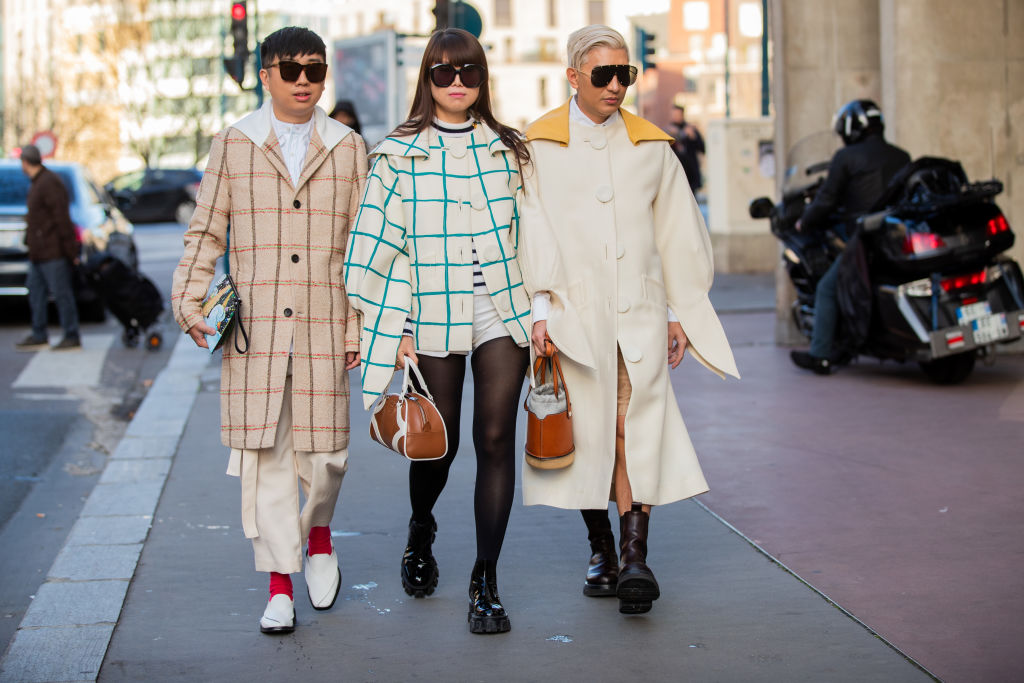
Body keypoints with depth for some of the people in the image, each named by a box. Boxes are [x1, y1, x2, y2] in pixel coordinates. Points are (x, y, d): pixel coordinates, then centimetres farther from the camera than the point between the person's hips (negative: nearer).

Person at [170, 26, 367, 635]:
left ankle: (318, 532, 35)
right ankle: (280, 583, 10)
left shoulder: (348, 147, 9)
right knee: (264, 453, 0)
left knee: (326, 449, 2)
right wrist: (189, 299, -2)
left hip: (324, 326, 0)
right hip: (252, 327, 0)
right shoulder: (233, 145, 8)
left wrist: (363, 322, 3)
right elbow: (205, 231, 10)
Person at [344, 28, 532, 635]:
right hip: (433, 317, -1)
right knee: (439, 444, 7)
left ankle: (486, 582, 2)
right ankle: (421, 534, 39)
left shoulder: (508, 149, 10)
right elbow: (383, 242, 1)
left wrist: (539, 311, 10)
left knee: (496, 440, -5)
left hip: (503, 312, 1)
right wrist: (395, 326, -4)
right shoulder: (400, 154, 3)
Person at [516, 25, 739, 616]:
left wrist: (679, 313, 12)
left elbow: (677, 235, 14)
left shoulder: (651, 146, 11)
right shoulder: (539, 146, 3)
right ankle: (602, 550, 19)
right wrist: (538, 307, -10)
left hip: (639, 314, 1)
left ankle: (635, 556, -15)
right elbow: (530, 233, -2)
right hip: (571, 313, -1)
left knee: (636, 429, -12)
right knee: (585, 434, 4)